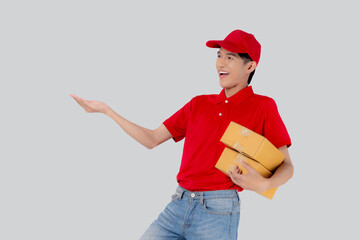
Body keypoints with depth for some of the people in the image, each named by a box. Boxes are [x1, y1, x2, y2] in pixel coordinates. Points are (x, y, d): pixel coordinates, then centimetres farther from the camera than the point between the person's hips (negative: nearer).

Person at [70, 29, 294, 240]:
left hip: (217, 211, -4)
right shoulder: (199, 104, 14)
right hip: (178, 205, 4)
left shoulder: (262, 106, 1)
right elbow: (152, 139, 16)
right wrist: (105, 109, 13)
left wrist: (263, 184, -23)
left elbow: (287, 166, -1)